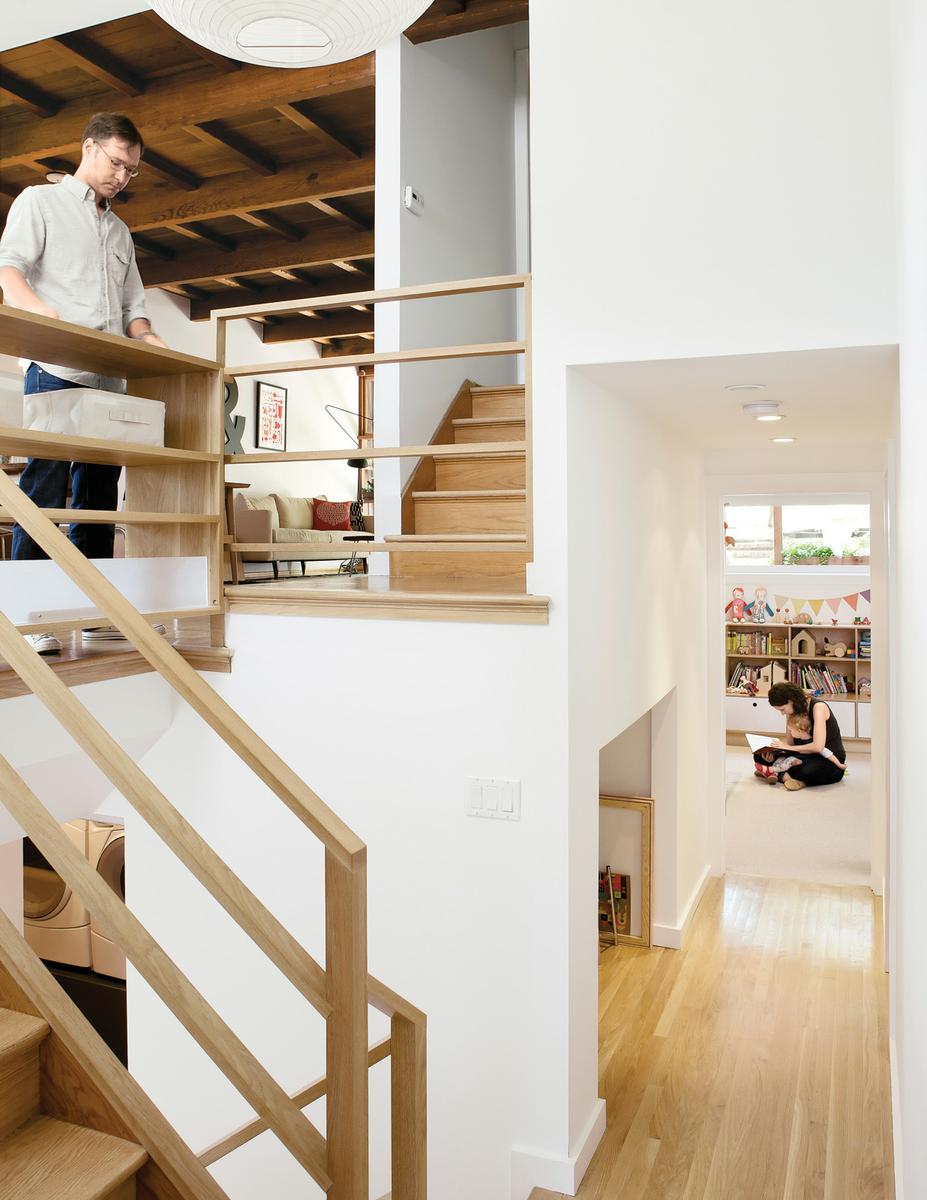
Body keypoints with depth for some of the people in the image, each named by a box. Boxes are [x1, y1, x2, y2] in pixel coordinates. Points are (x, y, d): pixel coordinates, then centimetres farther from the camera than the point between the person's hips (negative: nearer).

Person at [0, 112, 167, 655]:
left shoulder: (121, 232, 27)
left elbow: (132, 305, 24)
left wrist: (149, 339, 1)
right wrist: (44, 312, -26)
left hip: (109, 380, 6)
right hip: (55, 372, -6)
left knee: (99, 494, 4)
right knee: (45, 490, -11)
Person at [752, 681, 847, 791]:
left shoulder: (818, 707, -22)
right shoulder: (792, 710, 1)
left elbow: (818, 747, -31)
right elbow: (789, 741, 3)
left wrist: (790, 748, -24)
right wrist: (771, 753, -16)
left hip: (830, 760, -8)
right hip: (807, 755, 8)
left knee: (809, 769, -44)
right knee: (759, 756, -8)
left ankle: (782, 775, -19)